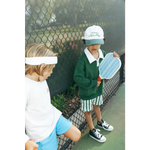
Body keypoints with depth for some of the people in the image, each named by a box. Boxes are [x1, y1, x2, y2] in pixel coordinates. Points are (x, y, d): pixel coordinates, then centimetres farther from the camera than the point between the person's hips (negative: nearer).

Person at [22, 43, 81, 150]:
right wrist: (26, 141, -21)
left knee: (76, 136, 15)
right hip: (42, 132, -7)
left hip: (54, 118, 7)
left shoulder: (41, 80, -5)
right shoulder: (24, 87, -31)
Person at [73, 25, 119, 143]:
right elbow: (78, 78, -28)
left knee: (97, 105, 29)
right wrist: (93, 83, -23)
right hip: (87, 91, -6)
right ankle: (92, 131, 37)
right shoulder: (83, 59, -28)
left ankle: (100, 122, 56)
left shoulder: (103, 54, -9)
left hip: (98, 88, 6)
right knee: (88, 110, 15)